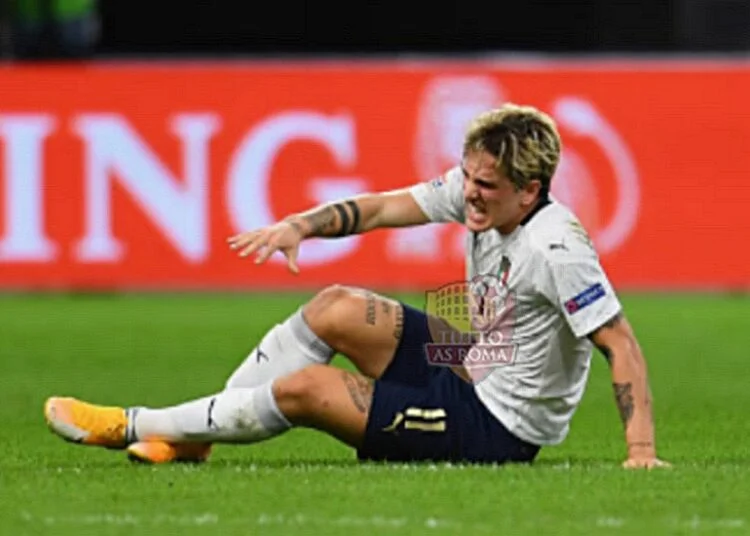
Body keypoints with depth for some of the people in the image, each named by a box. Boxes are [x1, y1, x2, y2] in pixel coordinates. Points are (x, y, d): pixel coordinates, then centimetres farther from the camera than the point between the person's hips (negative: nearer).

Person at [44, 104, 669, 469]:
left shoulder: (557, 249, -29)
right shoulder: (474, 189, -5)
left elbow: (621, 343, -30)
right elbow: (385, 207, 4)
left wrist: (642, 449, -38)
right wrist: (300, 225, -11)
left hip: (496, 427, -8)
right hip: (474, 369, 8)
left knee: (304, 388, -10)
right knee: (336, 309, 3)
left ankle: (137, 426, 6)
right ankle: (187, 438, 10)